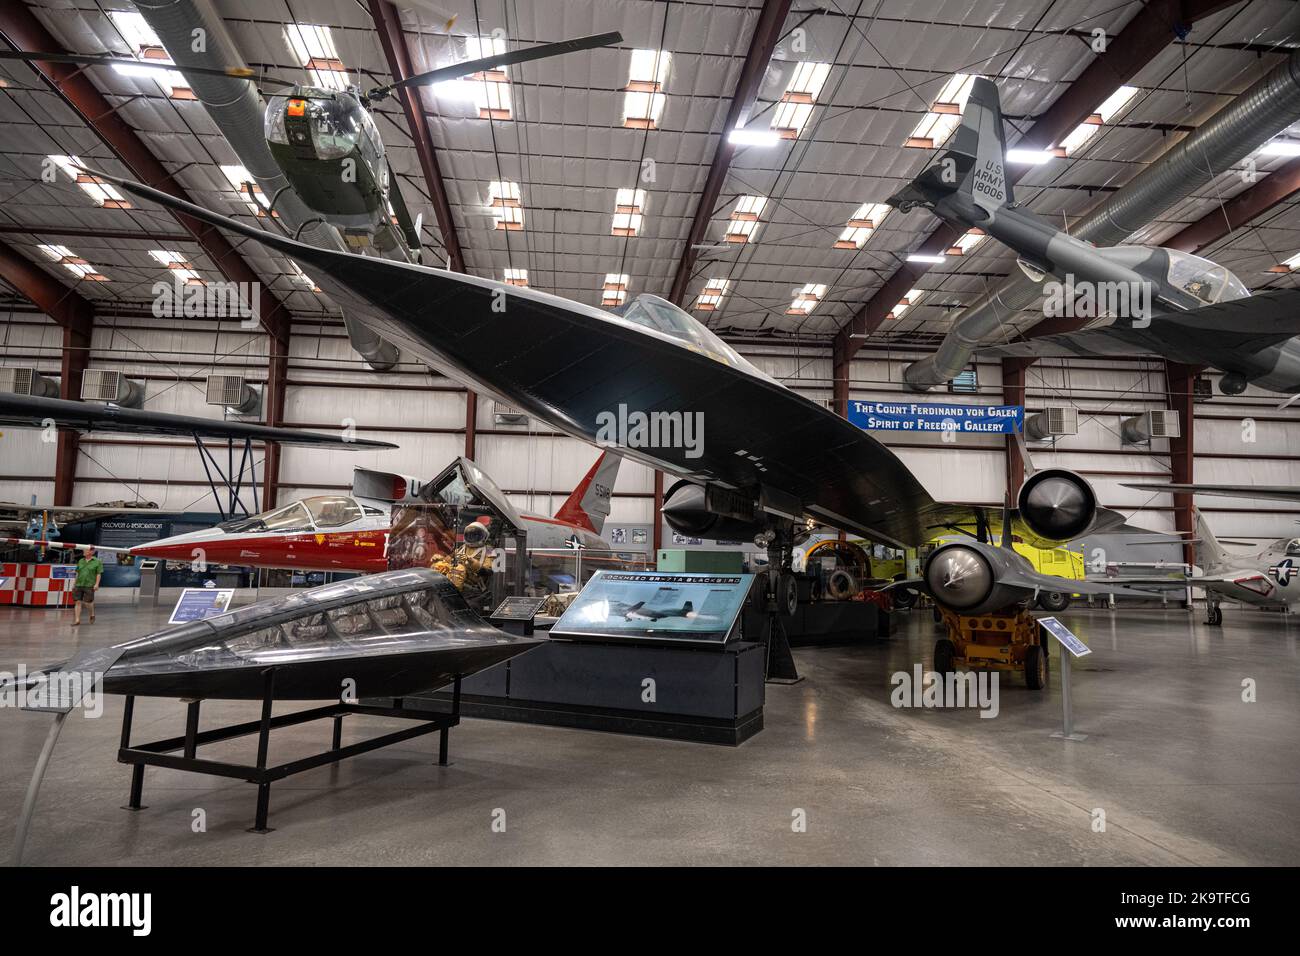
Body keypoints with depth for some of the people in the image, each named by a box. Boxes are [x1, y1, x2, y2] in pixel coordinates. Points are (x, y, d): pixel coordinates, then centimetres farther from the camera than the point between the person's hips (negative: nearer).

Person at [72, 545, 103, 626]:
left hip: (89, 585, -4)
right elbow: (77, 573, 18)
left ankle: (92, 615, 25)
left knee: (88, 602, -2)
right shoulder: (81, 561, 14)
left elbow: (99, 574, -3)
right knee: (78, 602, -1)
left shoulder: (97, 562, 0)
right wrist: (74, 583, 15)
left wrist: (97, 584, -11)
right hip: (79, 585, 4)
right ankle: (77, 620, 2)